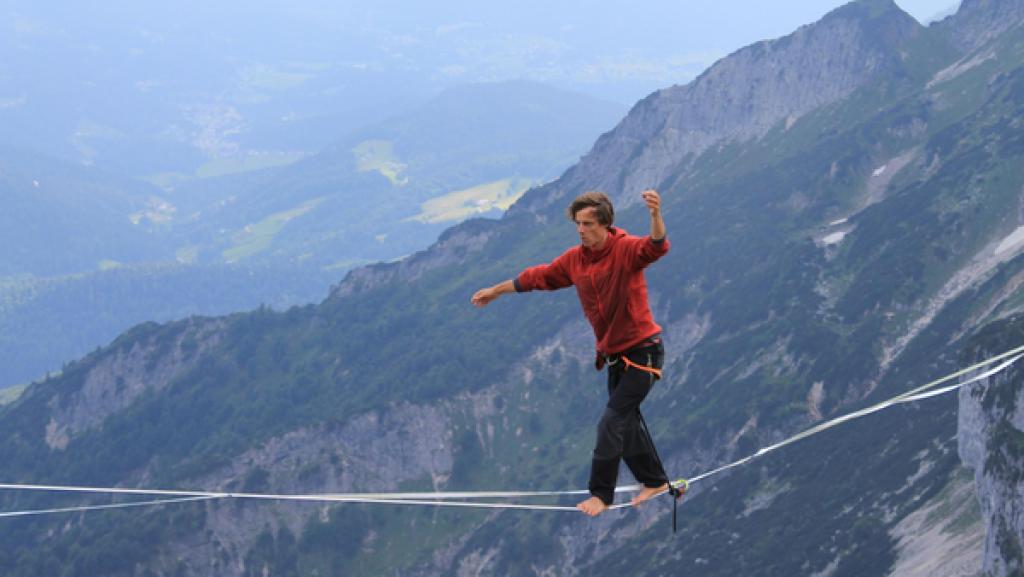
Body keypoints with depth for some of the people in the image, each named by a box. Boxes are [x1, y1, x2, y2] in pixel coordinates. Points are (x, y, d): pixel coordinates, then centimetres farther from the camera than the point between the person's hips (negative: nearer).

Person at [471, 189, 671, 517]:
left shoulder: (626, 249, -19)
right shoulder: (575, 259, 2)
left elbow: (656, 247, -39)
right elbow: (539, 277, 16)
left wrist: (656, 215, -59)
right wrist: (496, 291, 24)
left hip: (642, 351, -8)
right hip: (614, 354, 8)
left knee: (612, 421, -10)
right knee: (626, 421, 17)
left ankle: (601, 494, 0)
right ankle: (655, 481, 34)